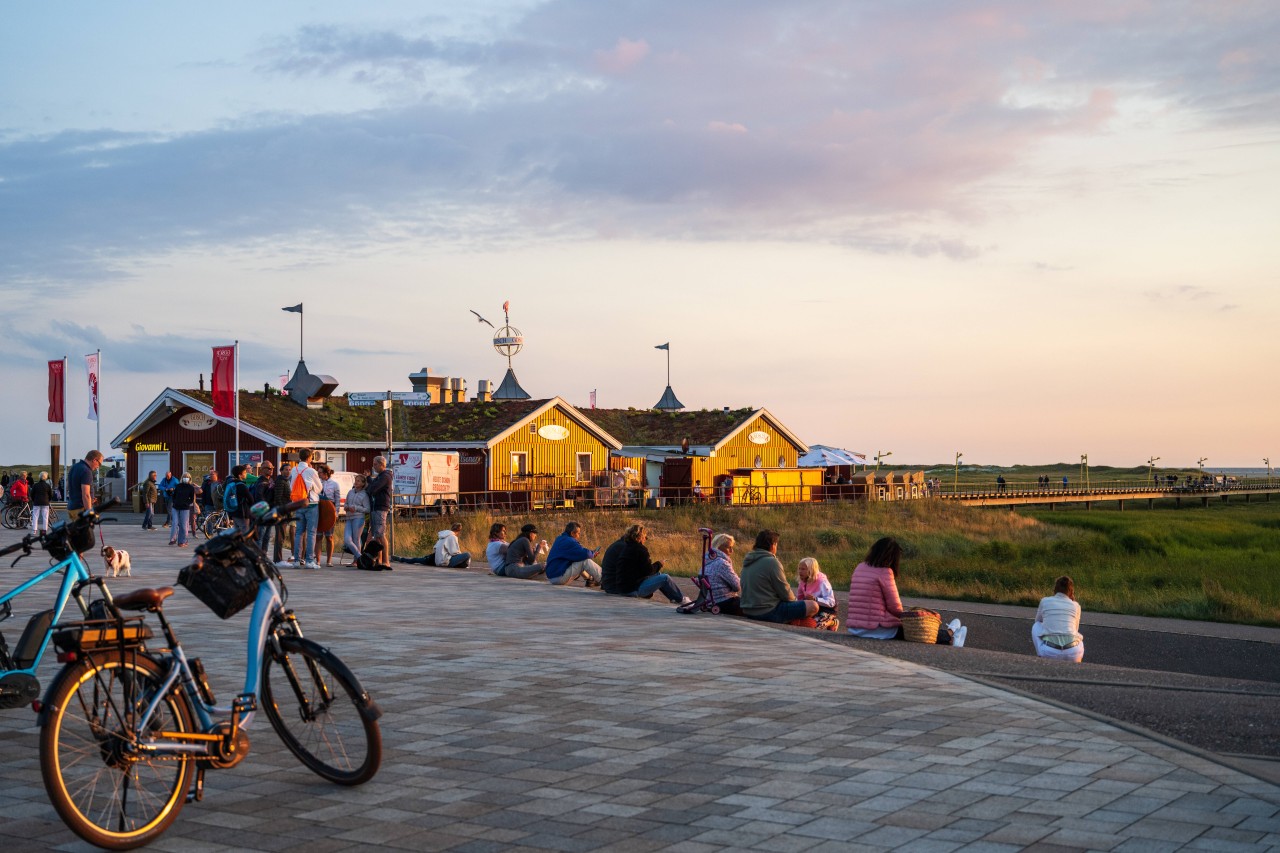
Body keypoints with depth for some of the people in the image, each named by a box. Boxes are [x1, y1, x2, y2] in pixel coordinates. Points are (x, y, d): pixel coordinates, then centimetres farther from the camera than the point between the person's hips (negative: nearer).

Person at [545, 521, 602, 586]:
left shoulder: (560, 539, 14)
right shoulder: (569, 541, -18)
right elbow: (585, 554, -24)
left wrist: (591, 551, 7)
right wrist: (593, 553, -1)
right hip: (559, 577, -11)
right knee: (585, 561, -16)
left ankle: (590, 579, 15)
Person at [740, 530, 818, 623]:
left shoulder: (747, 562, 11)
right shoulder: (771, 562, -15)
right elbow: (785, 592, -12)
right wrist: (794, 600, 10)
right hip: (768, 613, -9)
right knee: (813, 606, -8)